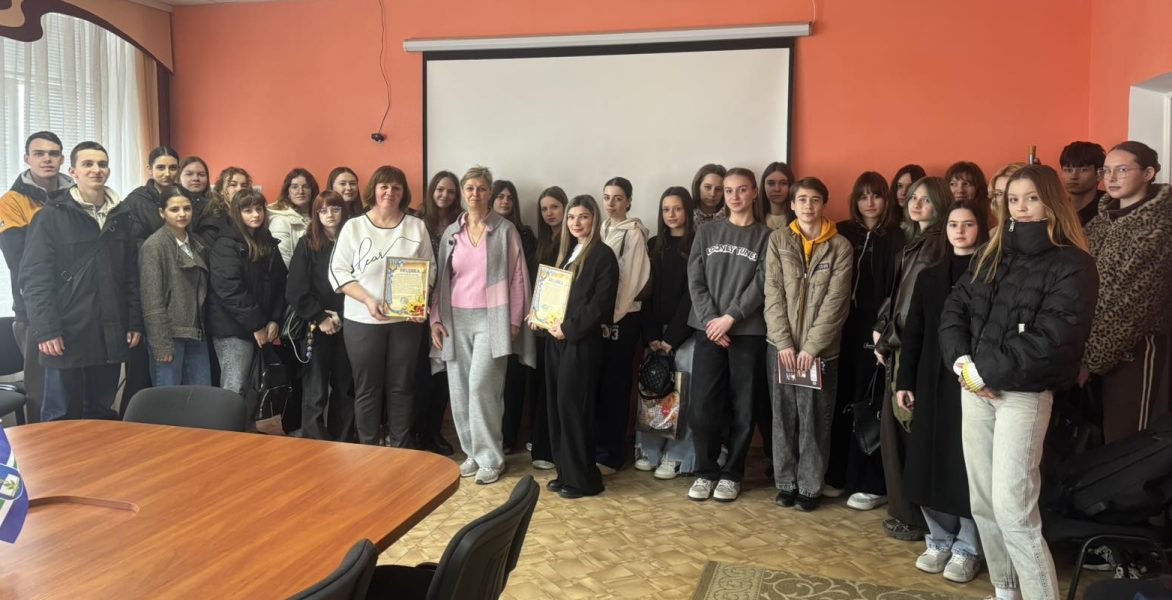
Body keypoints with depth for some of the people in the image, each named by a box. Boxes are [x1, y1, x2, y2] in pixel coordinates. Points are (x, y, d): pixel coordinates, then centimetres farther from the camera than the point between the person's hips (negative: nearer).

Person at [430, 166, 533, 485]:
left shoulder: (505, 230, -1)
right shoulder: (451, 233, 10)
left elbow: (517, 277, -2)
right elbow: (440, 278, 12)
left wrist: (514, 320, -7)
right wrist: (435, 318, 4)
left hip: (491, 318, -4)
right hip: (456, 319, 4)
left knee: (481, 386, -12)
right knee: (459, 390, 6)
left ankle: (490, 458, 1)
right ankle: (471, 452, 21)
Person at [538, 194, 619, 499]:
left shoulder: (603, 255, -8)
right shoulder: (566, 252, 16)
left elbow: (600, 303, -15)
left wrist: (569, 328, -16)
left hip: (581, 342, -8)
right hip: (557, 339, 8)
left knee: (573, 407, -4)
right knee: (557, 405, 9)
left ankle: (583, 478, 7)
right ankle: (565, 472, 19)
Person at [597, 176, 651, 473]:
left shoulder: (633, 234, -7)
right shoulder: (600, 230, 12)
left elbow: (630, 280, -13)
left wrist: (612, 316, -16)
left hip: (622, 317, -6)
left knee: (614, 384, 1)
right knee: (596, 383, 7)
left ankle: (611, 455, 9)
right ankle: (597, 447, 19)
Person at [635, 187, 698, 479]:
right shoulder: (653, 246, 12)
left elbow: (693, 295, -7)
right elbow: (647, 293, 7)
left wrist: (671, 338, -9)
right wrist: (651, 336, -4)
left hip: (685, 332, -4)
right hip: (656, 331, 4)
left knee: (682, 392, -5)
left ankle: (676, 456, 4)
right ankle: (649, 450, 13)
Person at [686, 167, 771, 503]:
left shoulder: (766, 237, 3)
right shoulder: (706, 233, 10)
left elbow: (761, 285, -6)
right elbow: (695, 281, 3)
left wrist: (730, 317, -14)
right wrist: (710, 320, -9)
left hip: (748, 332, -1)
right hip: (708, 330, 2)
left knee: (742, 406, 3)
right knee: (703, 405, -1)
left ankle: (732, 474, 17)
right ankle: (705, 471, 14)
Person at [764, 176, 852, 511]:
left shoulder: (840, 247, 1)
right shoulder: (778, 241, 5)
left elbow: (836, 302, -6)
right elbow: (773, 295, -1)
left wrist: (812, 347, -12)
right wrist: (784, 342, -9)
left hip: (820, 350, -1)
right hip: (781, 346, 2)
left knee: (815, 419, 3)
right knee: (783, 417, 8)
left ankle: (810, 486, 16)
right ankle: (785, 482, 20)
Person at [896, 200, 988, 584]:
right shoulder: (929, 276, 12)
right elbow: (913, 332, 10)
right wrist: (904, 381, 5)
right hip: (933, 380, 4)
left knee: (968, 463, 2)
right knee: (931, 460, 7)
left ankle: (967, 548, 15)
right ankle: (939, 539, 22)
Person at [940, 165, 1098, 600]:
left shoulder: (1072, 265, -6)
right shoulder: (990, 255, 13)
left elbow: (1054, 338, -16)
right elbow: (954, 308, 8)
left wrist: (985, 371, -14)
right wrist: (962, 362, -9)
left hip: (1023, 395, -6)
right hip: (975, 389, 6)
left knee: (1012, 508, -10)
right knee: (983, 503, 10)